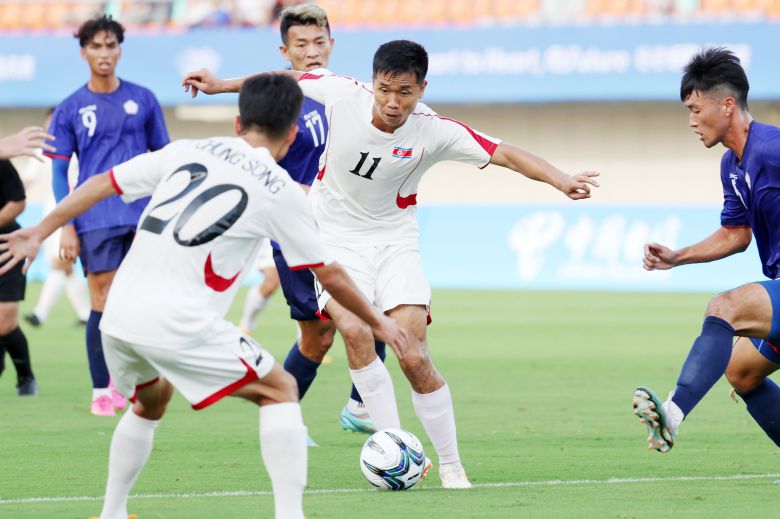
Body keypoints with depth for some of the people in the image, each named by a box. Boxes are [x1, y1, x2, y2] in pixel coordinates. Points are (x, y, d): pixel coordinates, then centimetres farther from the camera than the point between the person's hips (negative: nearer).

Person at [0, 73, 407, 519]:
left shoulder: (186, 152, 14)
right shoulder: (280, 192, 3)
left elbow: (102, 184, 15)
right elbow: (329, 274, 8)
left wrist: (40, 232, 25)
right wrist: (378, 322, 22)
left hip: (119, 314, 5)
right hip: (178, 323, -5)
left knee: (151, 400, 33)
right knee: (281, 391, 9)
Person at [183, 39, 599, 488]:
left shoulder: (435, 132, -19)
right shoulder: (343, 94, -17)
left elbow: (508, 155, -24)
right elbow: (291, 79, 3)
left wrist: (562, 180, -39)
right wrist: (223, 84, 8)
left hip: (394, 242, 0)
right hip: (336, 238, 0)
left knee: (414, 358, -12)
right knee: (354, 330, -26)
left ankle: (451, 465, 4)